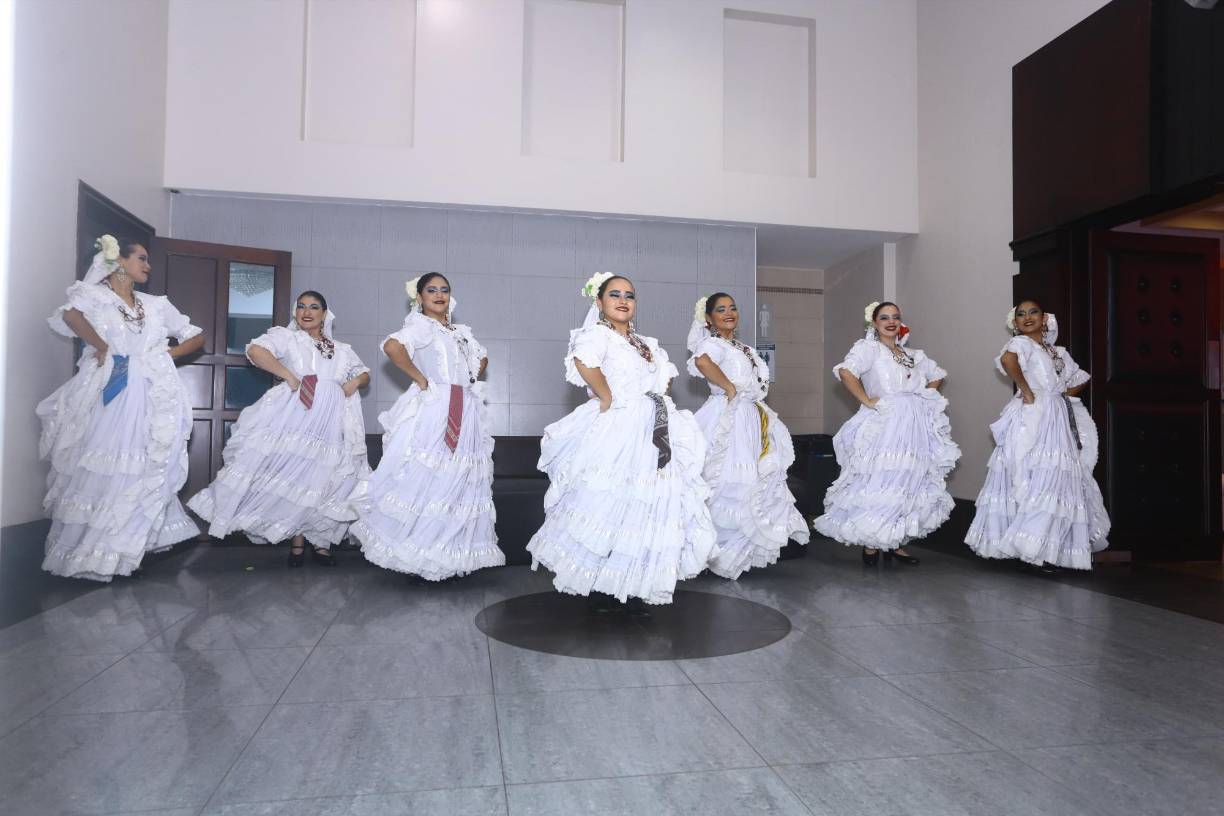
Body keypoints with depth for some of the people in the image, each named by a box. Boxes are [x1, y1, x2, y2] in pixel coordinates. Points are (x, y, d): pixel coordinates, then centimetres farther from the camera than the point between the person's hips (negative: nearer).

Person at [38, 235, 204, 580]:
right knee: (98, 472, -2)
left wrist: (167, 354, 7)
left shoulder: (156, 305, 16)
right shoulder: (95, 295, 2)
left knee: (139, 473, 1)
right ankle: (82, 548, 9)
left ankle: (112, 551, 11)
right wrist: (100, 346, -13)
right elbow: (71, 315, -22)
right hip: (107, 394, -3)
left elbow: (197, 337, 20)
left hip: (149, 399, 4)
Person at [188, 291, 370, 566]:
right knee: (296, 476, -4)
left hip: (333, 422, 3)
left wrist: (356, 381, 5)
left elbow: (365, 373, 28)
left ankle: (322, 542, 11)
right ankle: (297, 542, 8)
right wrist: (289, 376, -13)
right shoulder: (286, 337, 8)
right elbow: (255, 350, -9)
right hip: (297, 417, -3)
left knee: (326, 479, 2)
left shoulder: (342, 349, 22)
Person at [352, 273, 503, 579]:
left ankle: (451, 549, 17)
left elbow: (482, 358, 35)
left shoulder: (462, 331, 18)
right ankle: (417, 551, 2)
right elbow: (392, 346, -24)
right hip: (431, 413, -7)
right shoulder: (421, 326, -4)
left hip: (464, 416, 7)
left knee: (460, 482, 8)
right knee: (426, 477, -7)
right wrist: (419, 378, -17)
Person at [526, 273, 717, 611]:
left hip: (649, 435, 8)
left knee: (646, 505, 6)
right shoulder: (599, 335, -5)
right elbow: (583, 361, -27)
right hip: (614, 431, -7)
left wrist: (658, 397, 12)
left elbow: (665, 377, 31)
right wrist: (607, 397, -19)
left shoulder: (646, 344, 20)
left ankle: (633, 586, 16)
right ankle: (597, 586, 8)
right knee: (607, 503, -5)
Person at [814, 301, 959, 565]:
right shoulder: (869, 348, -3)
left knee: (907, 484, 8)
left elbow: (937, 376, 32)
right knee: (879, 483, -9)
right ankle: (870, 544, 2)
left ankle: (895, 543, 17)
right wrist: (867, 401, -18)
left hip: (914, 428, 7)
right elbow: (846, 372, -21)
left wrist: (925, 398, 16)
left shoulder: (913, 355, 18)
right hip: (883, 427, -7)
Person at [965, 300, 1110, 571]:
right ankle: (1032, 546, -9)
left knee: (1059, 480, 6)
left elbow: (1080, 379, 30)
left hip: (1059, 421, 7)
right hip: (1032, 418, -7)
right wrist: (1026, 390, -19)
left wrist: (1063, 396, 13)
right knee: (1036, 479, -13)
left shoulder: (1058, 352, 19)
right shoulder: (1021, 343, -2)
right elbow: (1007, 359, -26)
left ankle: (1049, 546, 15)